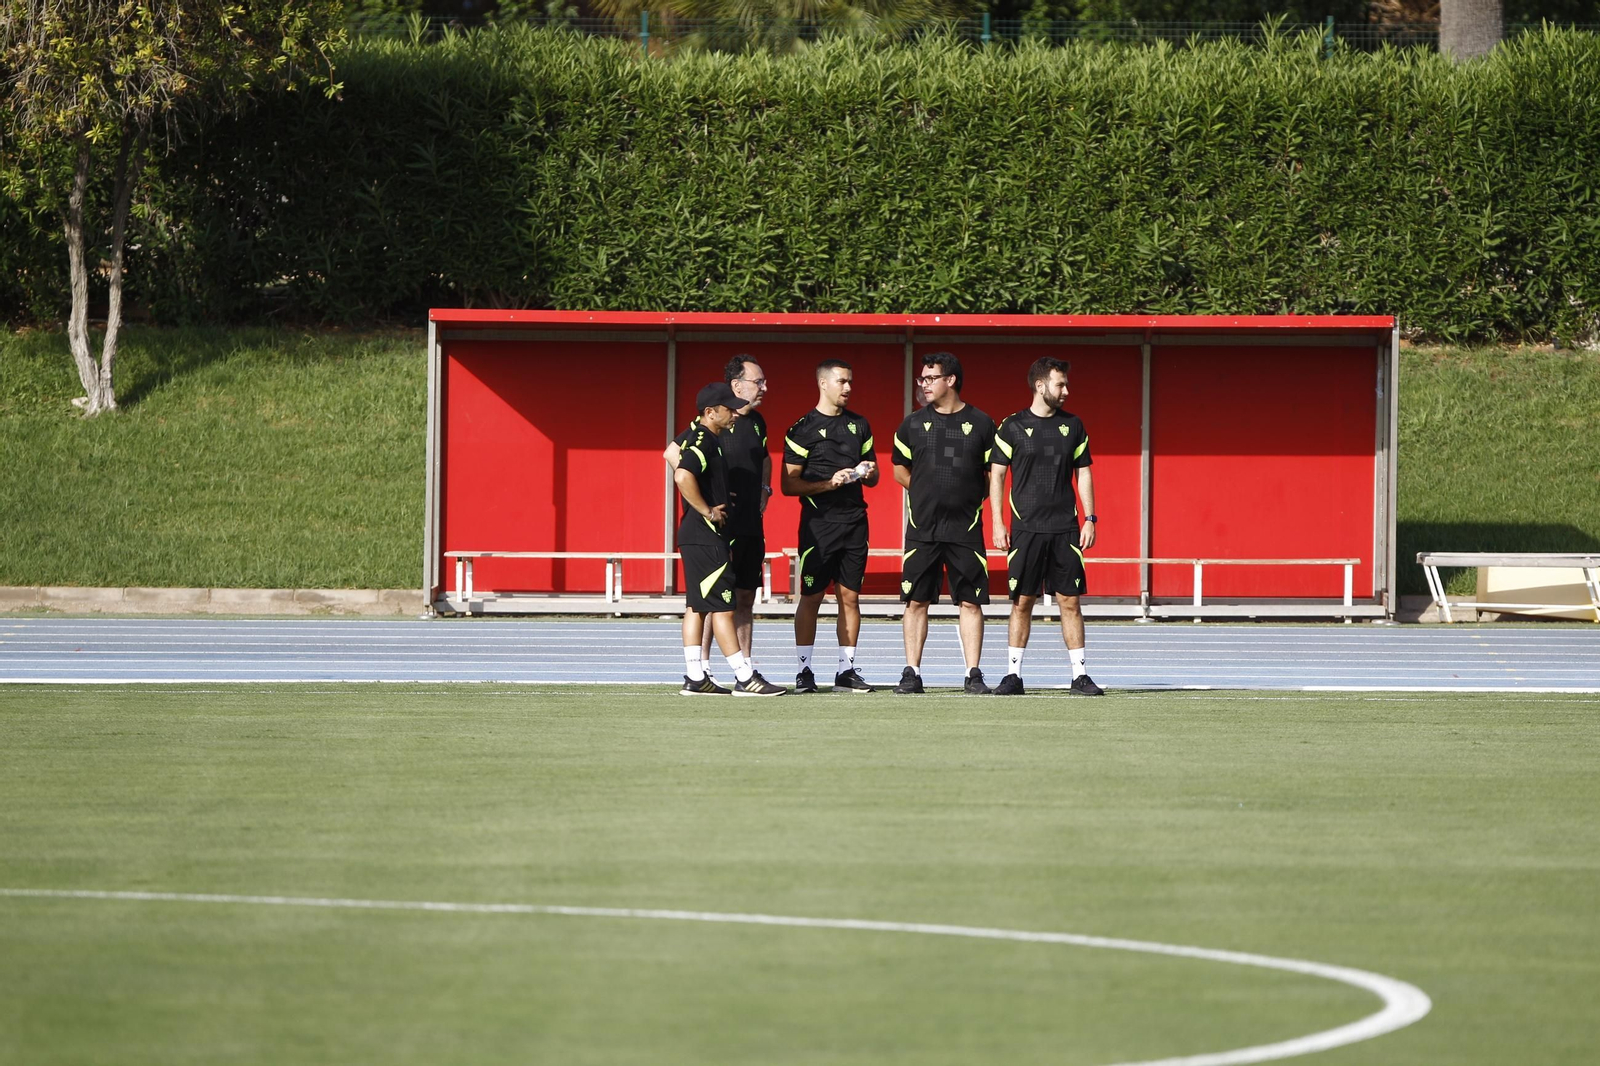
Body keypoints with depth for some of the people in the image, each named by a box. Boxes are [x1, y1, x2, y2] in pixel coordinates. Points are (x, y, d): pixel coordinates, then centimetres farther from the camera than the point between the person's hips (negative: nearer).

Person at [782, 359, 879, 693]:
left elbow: (873, 477, 22)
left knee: (850, 596, 5)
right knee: (811, 597, -3)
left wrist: (868, 472, -2)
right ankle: (804, 671, 2)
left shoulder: (859, 425, 14)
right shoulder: (803, 428, -3)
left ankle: (846, 671, 9)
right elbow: (789, 484, -6)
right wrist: (829, 483, -16)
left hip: (854, 522, 5)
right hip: (818, 524, -5)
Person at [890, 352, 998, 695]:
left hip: (965, 528, -1)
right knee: (916, 600, 1)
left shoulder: (980, 424, 3)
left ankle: (973, 675, 3)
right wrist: (929, 493, 9)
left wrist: (969, 498, 2)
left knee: (971, 601, -1)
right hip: (922, 527, 1)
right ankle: (912, 673, 7)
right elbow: (900, 470, 17)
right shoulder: (913, 424, 7)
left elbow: (994, 474, 10)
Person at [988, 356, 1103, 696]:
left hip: (1065, 528, 2)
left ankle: (1080, 674, 4)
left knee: (1070, 601, 1)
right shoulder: (1012, 427, 1)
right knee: (1022, 602, -1)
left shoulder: (1073, 426, 9)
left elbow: (1084, 474, 13)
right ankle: (1013, 674, 5)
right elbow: (996, 476, 3)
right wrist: (997, 524, -4)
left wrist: (1090, 519, 5)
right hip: (1026, 528, -2)